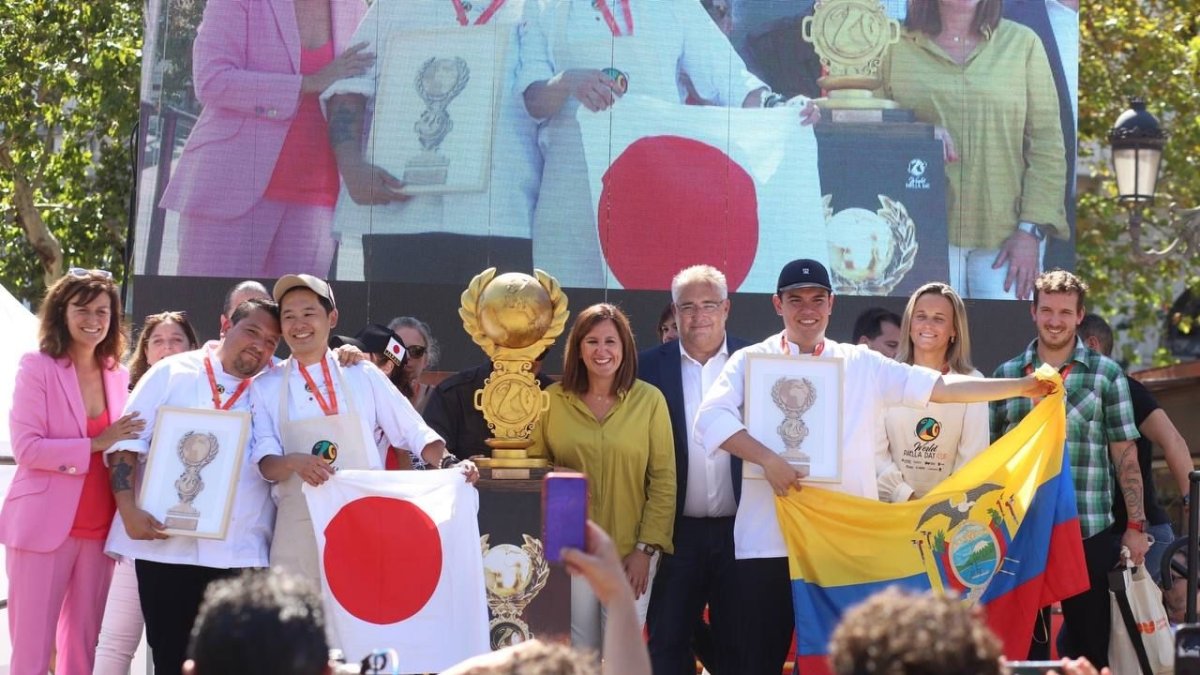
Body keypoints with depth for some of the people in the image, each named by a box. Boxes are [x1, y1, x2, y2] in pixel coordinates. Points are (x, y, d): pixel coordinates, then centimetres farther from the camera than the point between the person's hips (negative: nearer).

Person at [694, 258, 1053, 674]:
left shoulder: (861, 365, 11)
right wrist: (767, 459, -23)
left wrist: (1021, 387, 2)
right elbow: (711, 418, -11)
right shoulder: (750, 362, 4)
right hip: (769, 541, -2)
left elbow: (941, 388, 8)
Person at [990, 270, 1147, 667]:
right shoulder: (1006, 375, 8)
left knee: (1090, 643, 2)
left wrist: (1136, 525, -2)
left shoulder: (1107, 375, 3)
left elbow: (1125, 454, 3)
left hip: (1090, 531, -2)